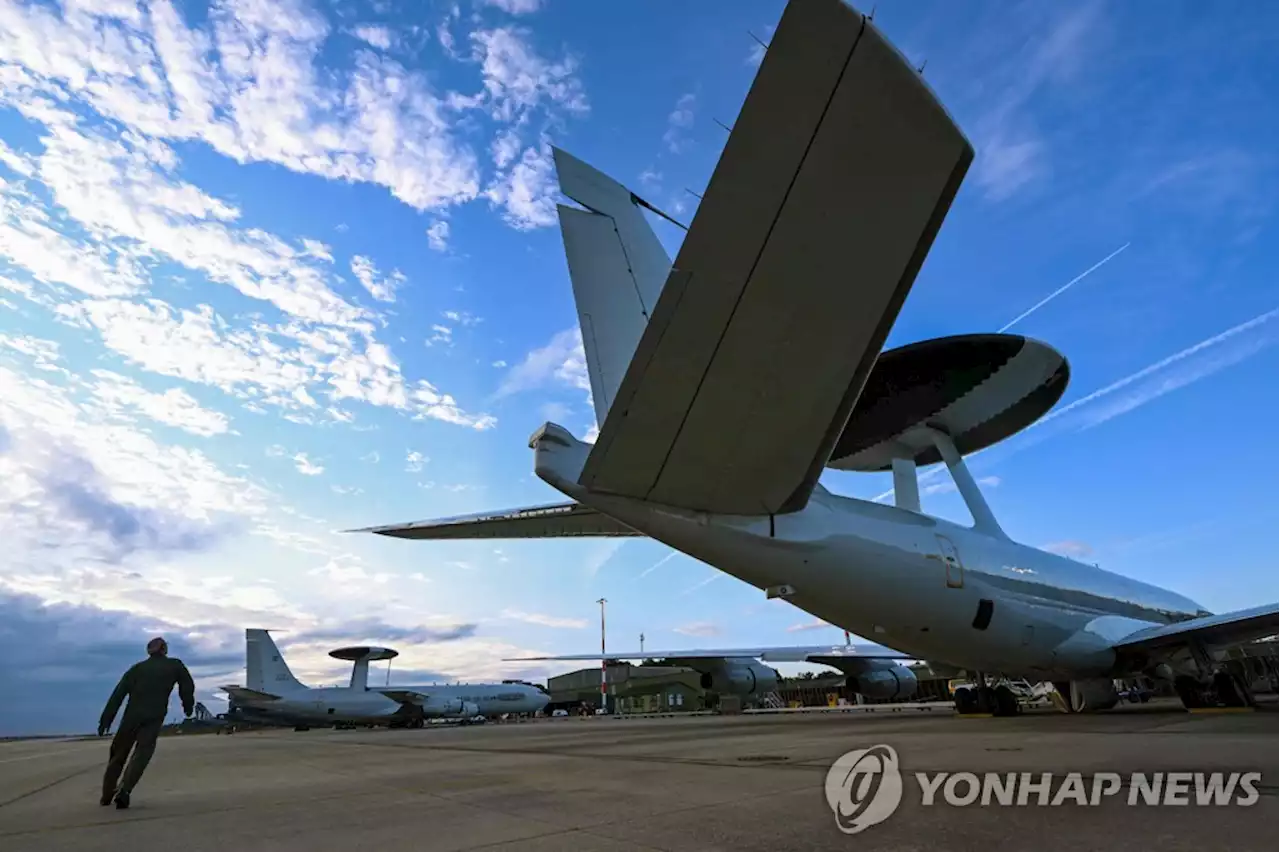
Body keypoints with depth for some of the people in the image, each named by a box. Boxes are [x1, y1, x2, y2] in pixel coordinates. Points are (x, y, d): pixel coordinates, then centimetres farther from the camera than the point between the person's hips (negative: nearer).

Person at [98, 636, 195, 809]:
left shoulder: (137, 668, 13)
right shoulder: (175, 665, 9)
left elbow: (118, 694, 7)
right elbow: (187, 686, 10)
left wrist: (106, 719, 6)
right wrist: (188, 705, 25)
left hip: (132, 715, 3)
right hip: (155, 717, -3)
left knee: (119, 752, 17)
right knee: (141, 754, -2)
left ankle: (107, 795, 22)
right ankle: (124, 791, -19)